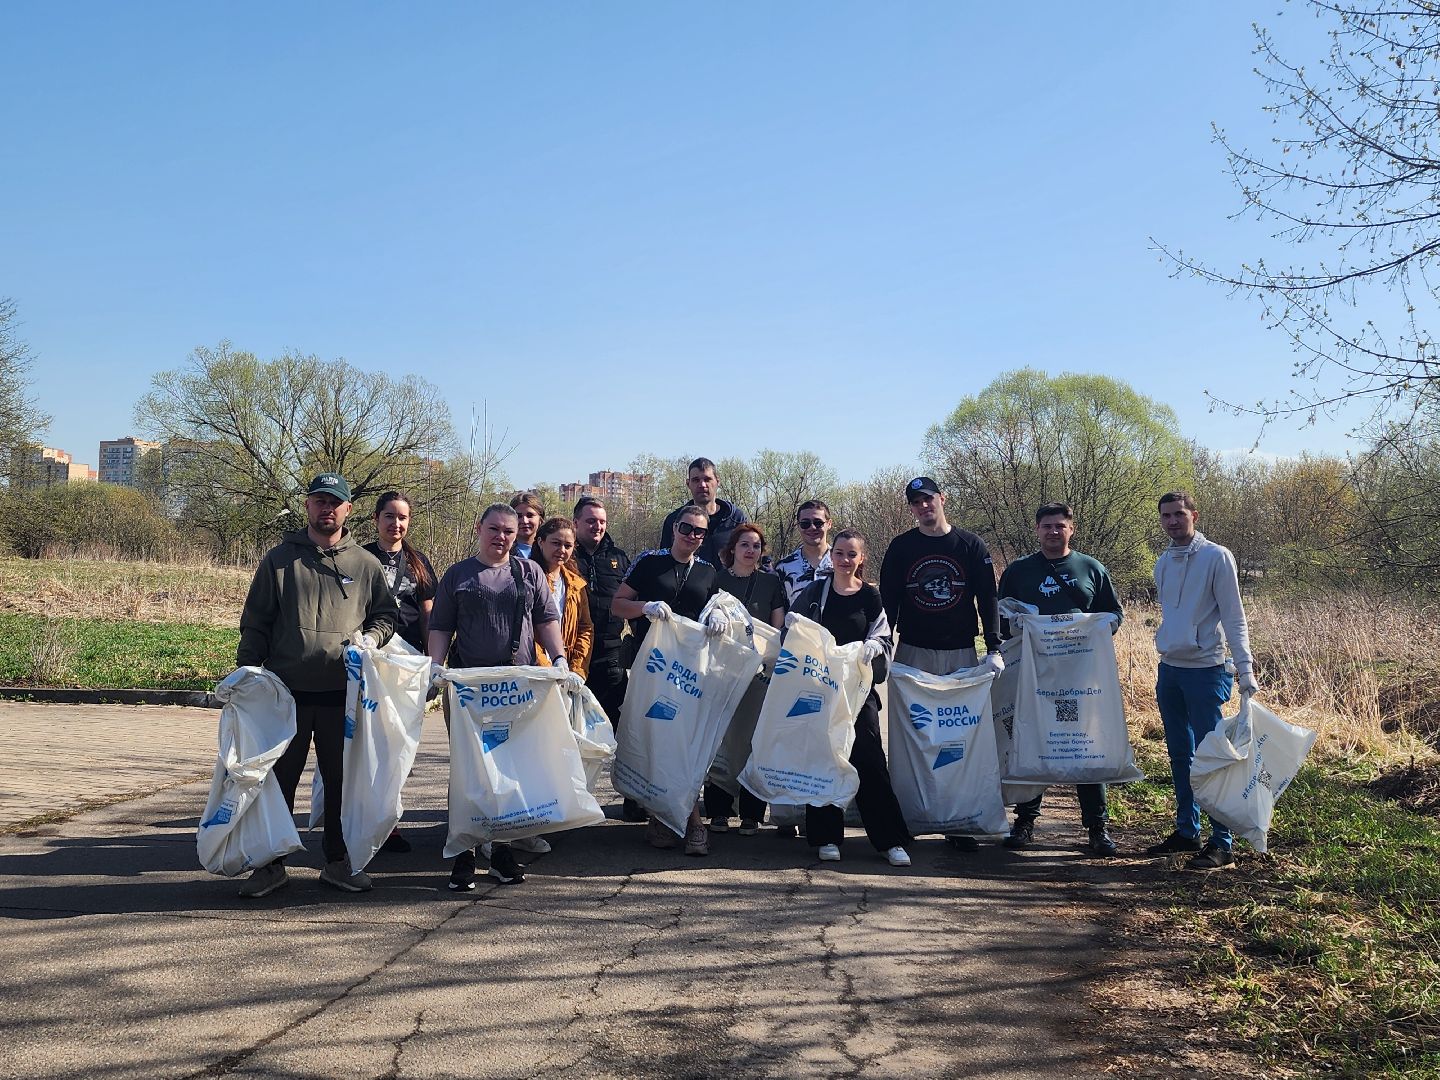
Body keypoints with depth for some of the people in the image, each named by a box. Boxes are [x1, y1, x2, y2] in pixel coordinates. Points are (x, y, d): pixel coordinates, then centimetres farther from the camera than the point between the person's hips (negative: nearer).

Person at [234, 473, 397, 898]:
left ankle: (338, 861, 21)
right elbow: (255, 623, 5)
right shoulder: (279, 559, 5)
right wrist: (245, 673, -2)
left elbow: (386, 615, 16)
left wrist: (371, 639, -5)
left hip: (343, 692, 1)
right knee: (278, 778, 5)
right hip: (287, 691, -1)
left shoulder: (365, 564, 8)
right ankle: (270, 864, 17)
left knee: (342, 779, 9)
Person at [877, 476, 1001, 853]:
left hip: (961, 653, 0)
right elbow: (888, 601, 5)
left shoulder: (971, 546, 5)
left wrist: (994, 648, -6)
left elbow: (987, 599, 3)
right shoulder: (901, 547, 5)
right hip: (913, 652, 0)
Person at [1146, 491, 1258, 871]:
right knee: (1180, 755, 13)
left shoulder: (1216, 557, -9)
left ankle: (1221, 843, -1)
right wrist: (1165, 663, 16)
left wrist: (1245, 668, -19)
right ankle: (1186, 830, 23)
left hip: (1205, 670, -7)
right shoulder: (1162, 563, 11)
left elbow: (1234, 617, -11)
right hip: (1169, 669, 7)